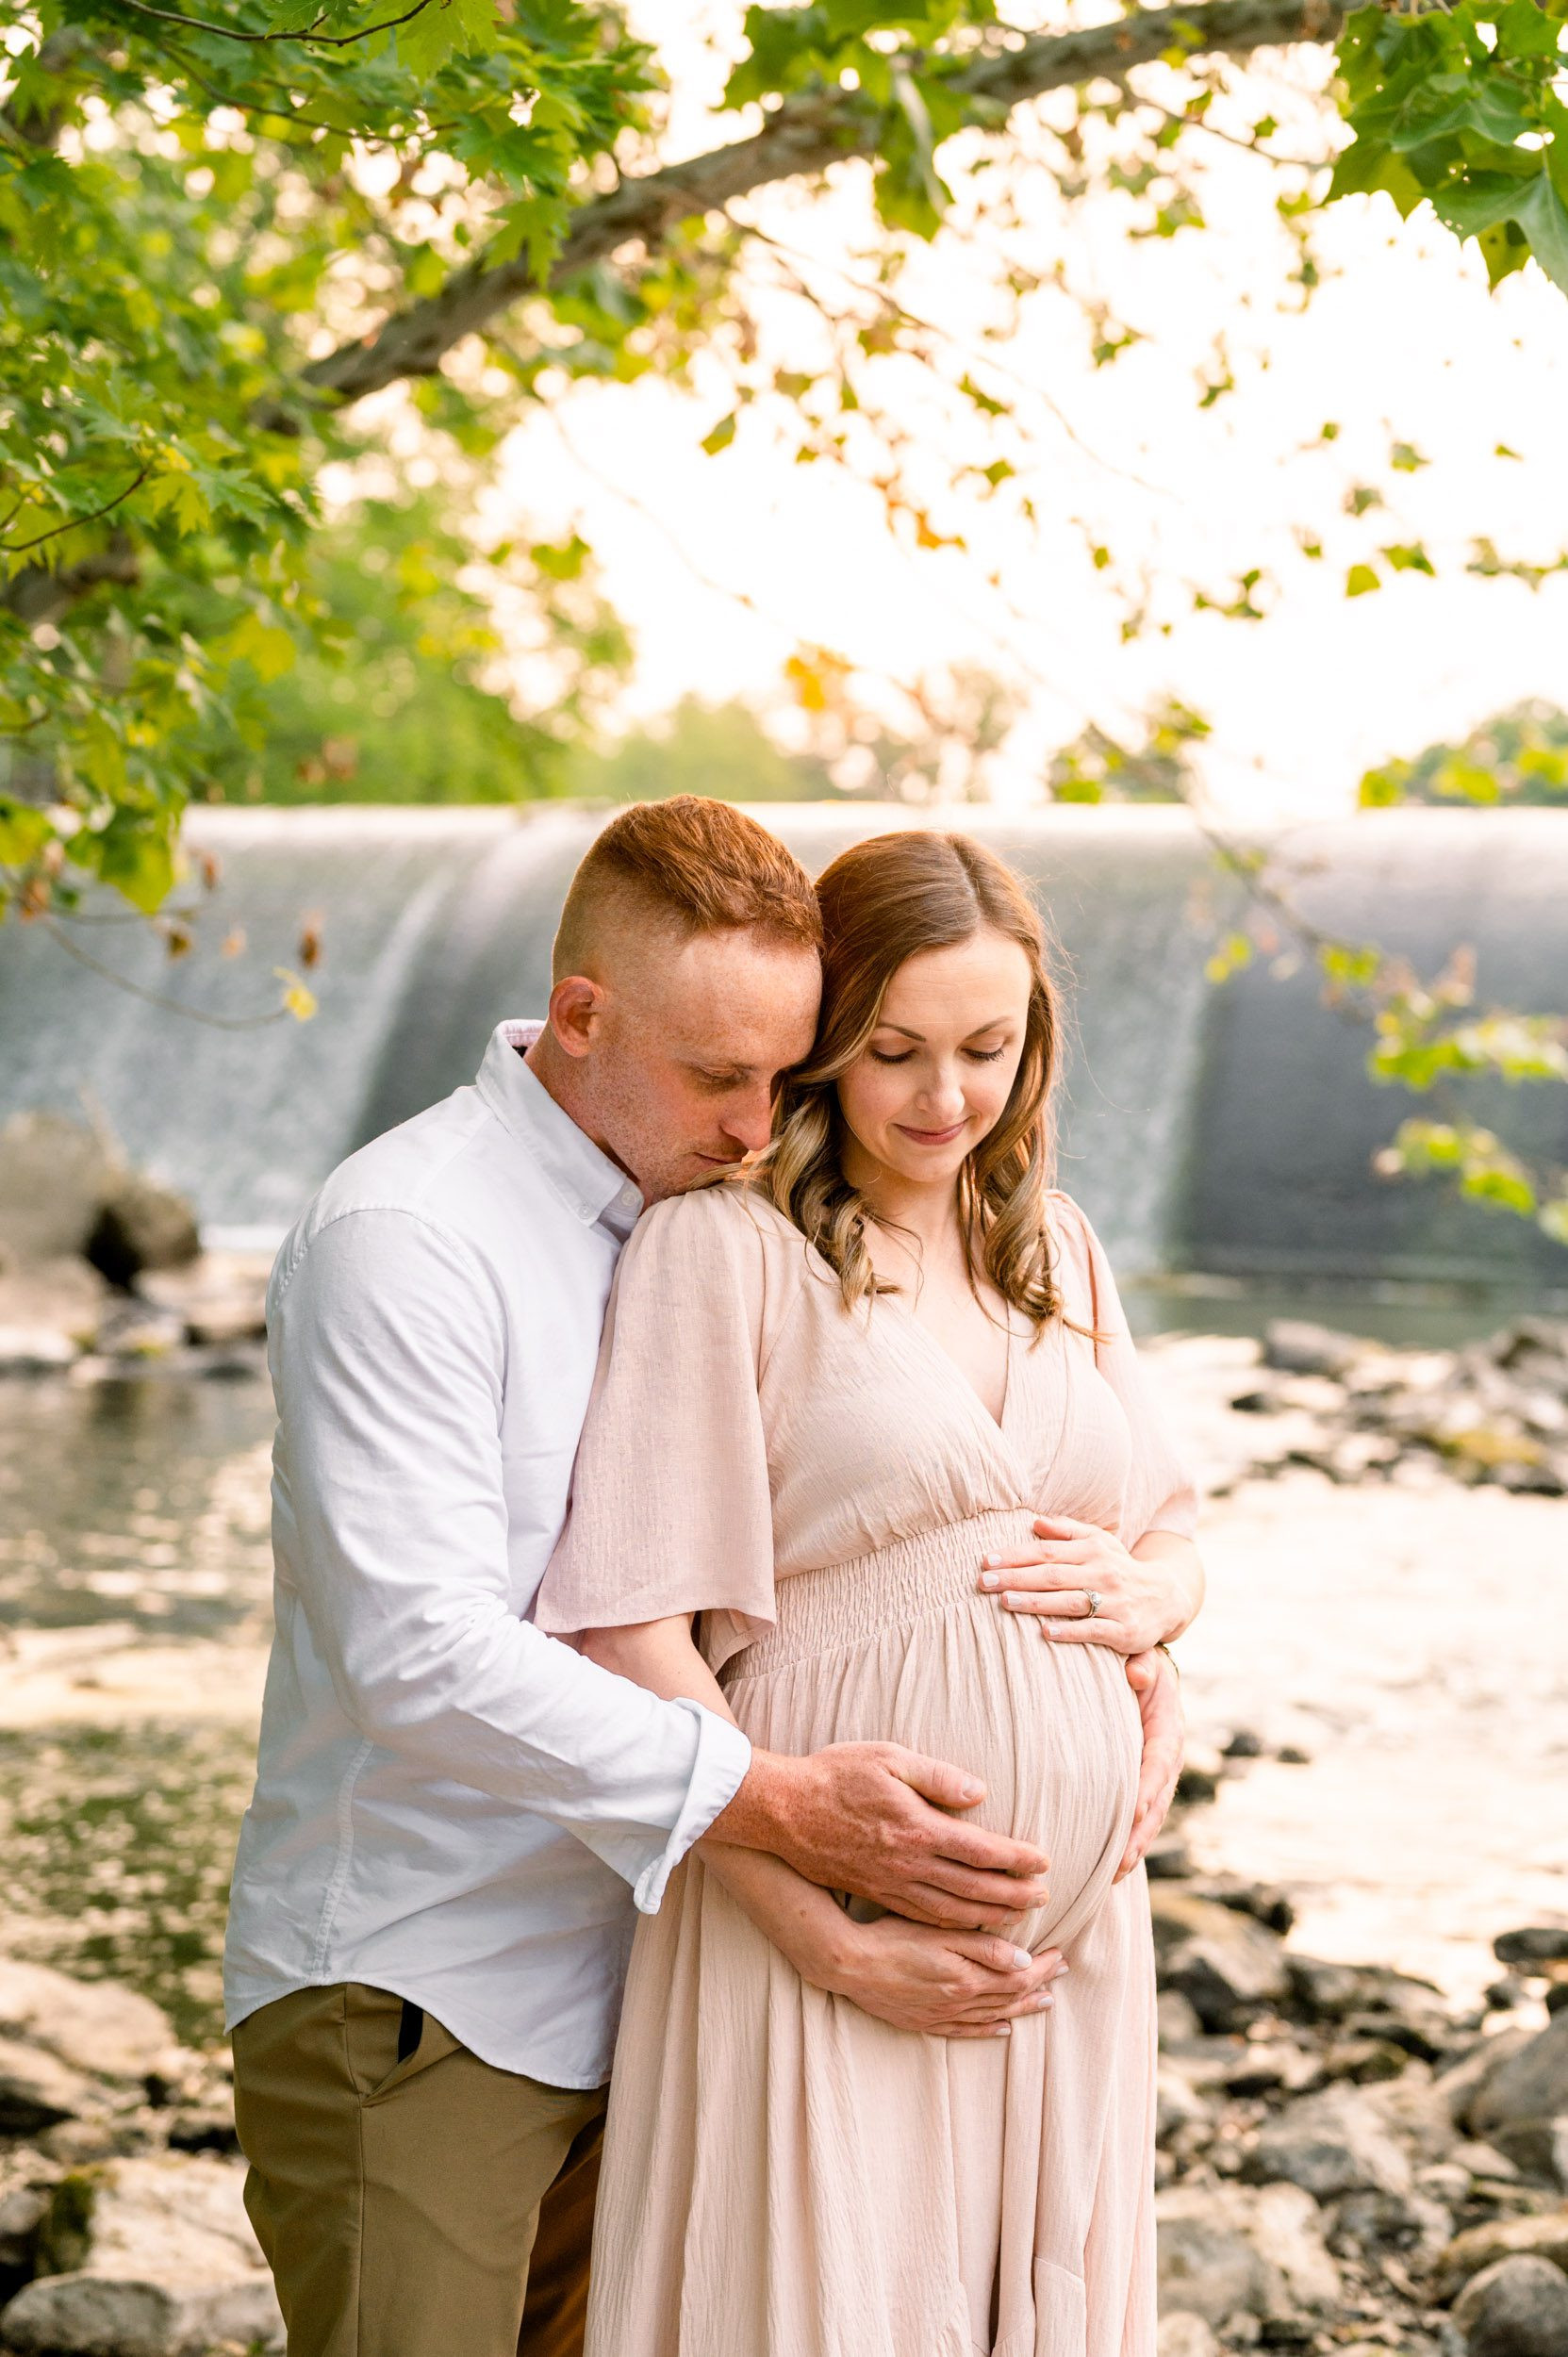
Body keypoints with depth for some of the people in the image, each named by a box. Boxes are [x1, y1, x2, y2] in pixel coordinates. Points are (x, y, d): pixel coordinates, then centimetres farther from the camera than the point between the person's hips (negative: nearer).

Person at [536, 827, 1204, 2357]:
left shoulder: (1055, 1250, 12)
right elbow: (633, 1633, -12)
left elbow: (1170, 1537, 22)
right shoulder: (722, 1245, -8)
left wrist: (1147, 1595, -2)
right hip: (836, 1915, -6)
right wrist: (816, 1927, -17)